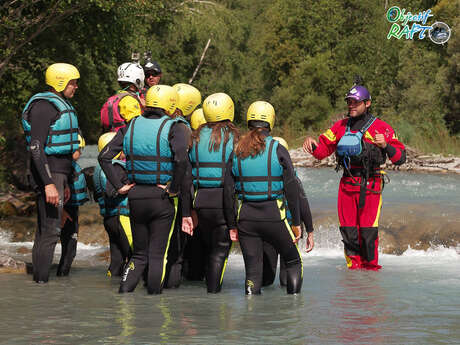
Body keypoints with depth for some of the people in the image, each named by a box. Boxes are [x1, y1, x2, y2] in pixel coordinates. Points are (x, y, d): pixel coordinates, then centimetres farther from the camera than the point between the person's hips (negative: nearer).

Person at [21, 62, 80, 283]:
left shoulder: (61, 105, 18)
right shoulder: (44, 106, -14)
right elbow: (36, 147, -21)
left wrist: (64, 183, 26)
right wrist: (49, 184, -27)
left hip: (58, 173, 10)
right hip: (48, 174, -10)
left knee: (44, 230, 11)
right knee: (51, 230, -11)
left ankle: (39, 280, 15)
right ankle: (42, 282, -10)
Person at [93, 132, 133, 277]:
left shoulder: (99, 169, 16)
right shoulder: (116, 167, -14)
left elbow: (97, 197, 22)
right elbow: (111, 191, -27)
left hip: (108, 219, 9)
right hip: (121, 217, -9)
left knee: (117, 257, 12)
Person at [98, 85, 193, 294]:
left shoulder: (131, 127, 5)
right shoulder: (173, 128, -8)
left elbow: (104, 157, 1)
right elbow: (182, 161, -24)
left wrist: (119, 186, 2)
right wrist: (173, 190, -13)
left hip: (136, 196, 4)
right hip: (162, 199, -4)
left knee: (139, 254, 14)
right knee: (157, 255, 7)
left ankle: (123, 293, -4)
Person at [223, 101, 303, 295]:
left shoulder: (237, 152, 3)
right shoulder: (278, 151, -5)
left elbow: (228, 192, 4)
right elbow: (291, 190, -6)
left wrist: (232, 225, 11)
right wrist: (296, 222, 2)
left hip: (246, 216, 3)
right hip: (273, 215, -2)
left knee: (253, 269, 10)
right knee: (293, 261, 16)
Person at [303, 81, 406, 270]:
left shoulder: (381, 127, 0)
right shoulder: (341, 126, 13)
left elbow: (400, 158, -2)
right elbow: (322, 150, 15)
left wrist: (385, 145, -20)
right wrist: (312, 143, -6)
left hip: (370, 186, -4)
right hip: (347, 185, 4)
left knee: (368, 231, -8)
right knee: (348, 231, 5)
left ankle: (370, 267, 5)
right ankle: (353, 266, 16)